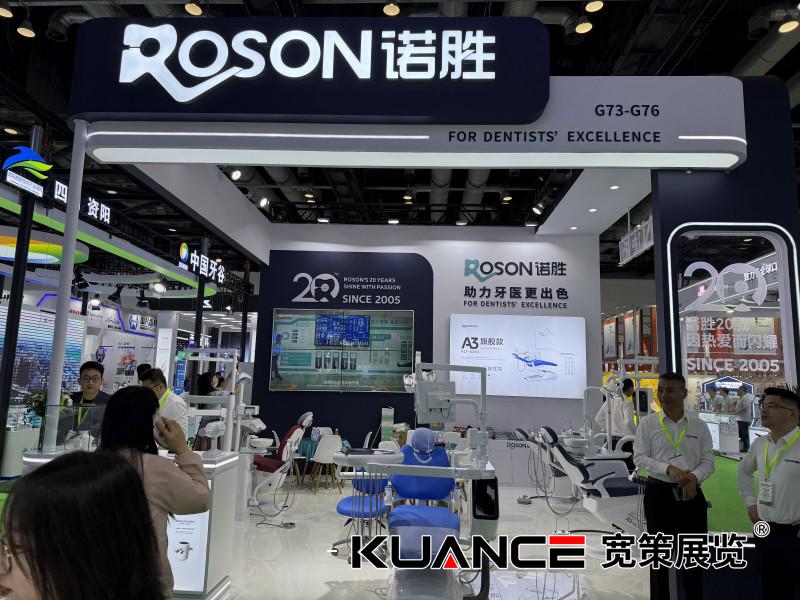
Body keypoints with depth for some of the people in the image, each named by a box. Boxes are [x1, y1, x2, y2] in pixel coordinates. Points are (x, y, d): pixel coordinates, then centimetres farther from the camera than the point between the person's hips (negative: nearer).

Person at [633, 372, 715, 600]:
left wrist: (694, 477, -16)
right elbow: (639, 457, -6)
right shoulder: (648, 423, -2)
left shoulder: (699, 426, 4)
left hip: (691, 494, 2)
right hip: (659, 493, -2)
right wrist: (668, 469, -19)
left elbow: (708, 461, 3)